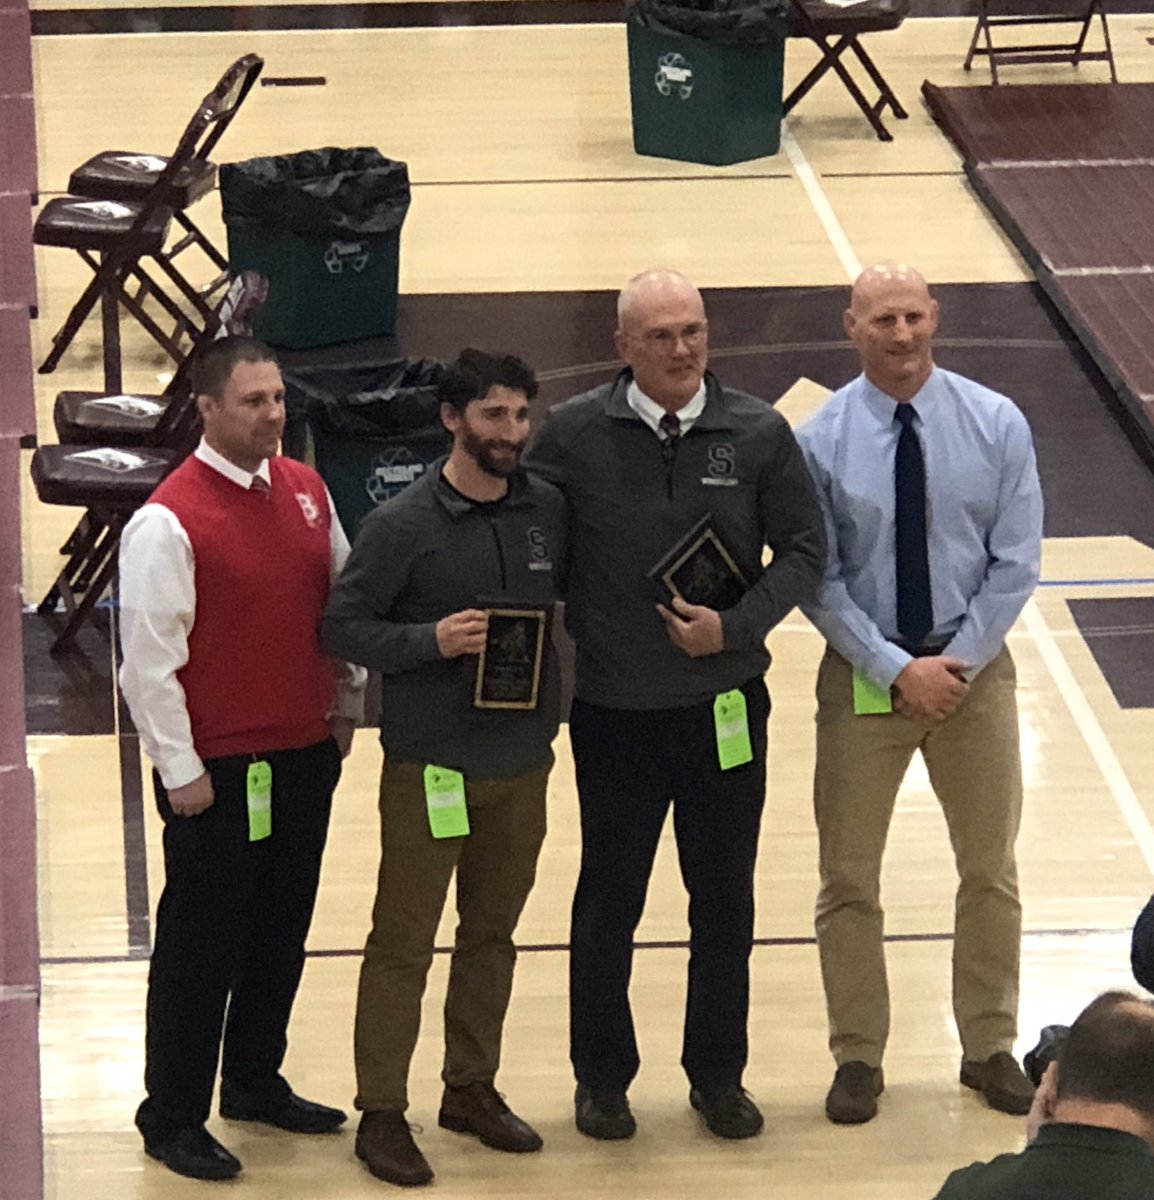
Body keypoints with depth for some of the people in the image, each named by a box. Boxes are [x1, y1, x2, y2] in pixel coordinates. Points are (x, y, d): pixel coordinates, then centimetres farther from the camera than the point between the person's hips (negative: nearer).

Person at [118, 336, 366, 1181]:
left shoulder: (305, 491, 5)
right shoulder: (169, 521, -16)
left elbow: (341, 598, 17)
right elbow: (150, 656, -15)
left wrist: (347, 705, 16)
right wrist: (181, 769, -14)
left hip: (306, 754, 7)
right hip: (218, 769, -7)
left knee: (283, 929, 16)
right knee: (201, 945, 1)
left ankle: (256, 1081, 32)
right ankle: (173, 1118, 11)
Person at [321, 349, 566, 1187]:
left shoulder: (549, 511, 1)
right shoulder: (402, 525, -12)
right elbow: (344, 625, -10)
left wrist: (557, 709, 1)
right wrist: (431, 640, -24)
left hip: (522, 763, 5)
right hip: (430, 764, -5)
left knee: (493, 931, 16)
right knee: (404, 941, 1)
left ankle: (473, 1087, 30)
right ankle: (382, 1111, 8)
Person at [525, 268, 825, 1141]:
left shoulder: (759, 434, -5)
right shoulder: (574, 436, -7)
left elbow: (803, 550, -1)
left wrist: (737, 625, -13)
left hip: (726, 707, 1)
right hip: (614, 714, -1)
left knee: (725, 904, 12)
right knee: (608, 905, 11)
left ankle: (719, 1075, 28)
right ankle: (603, 1077, 27)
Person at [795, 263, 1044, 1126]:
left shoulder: (997, 426, -7)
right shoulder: (821, 441, -10)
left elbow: (1016, 563, -5)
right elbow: (817, 580, -8)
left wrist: (956, 663, -12)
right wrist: (898, 668, -15)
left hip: (974, 667, 1)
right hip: (864, 677, -1)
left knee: (990, 871, 11)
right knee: (850, 880, 5)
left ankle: (990, 1048, 26)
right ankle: (859, 1060, 18)